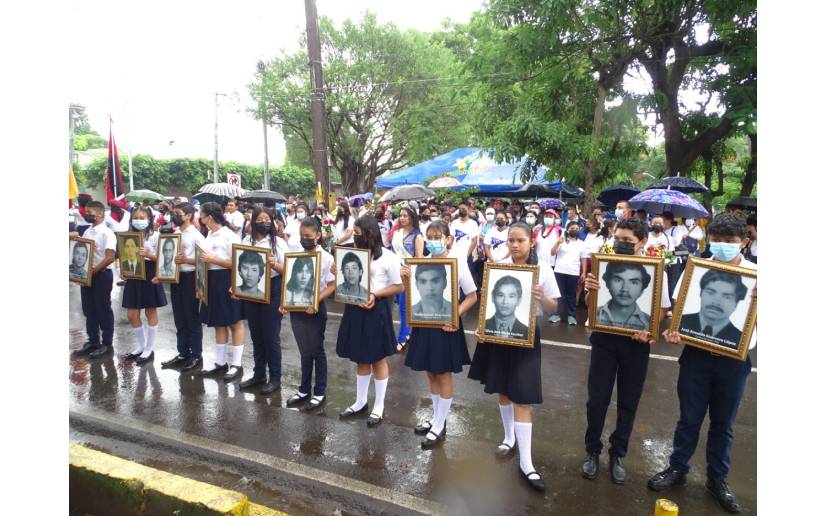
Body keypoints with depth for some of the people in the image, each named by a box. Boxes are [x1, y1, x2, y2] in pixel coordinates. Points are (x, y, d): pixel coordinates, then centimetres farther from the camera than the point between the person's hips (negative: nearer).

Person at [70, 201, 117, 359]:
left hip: (101, 275, -8)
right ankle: (93, 341, 26)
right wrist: (74, 239, 0)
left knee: (103, 310, 2)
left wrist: (93, 271, -18)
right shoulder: (87, 231, 10)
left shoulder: (107, 233, -13)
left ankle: (107, 343, 13)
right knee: (89, 310, 14)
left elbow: (110, 258, -20)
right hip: (87, 274, 8)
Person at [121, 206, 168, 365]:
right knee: (132, 315, 7)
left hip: (149, 275, -5)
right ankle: (141, 346, 25)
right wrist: (123, 270, -4)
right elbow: (126, 256, 13)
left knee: (150, 312, 6)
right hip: (133, 275, 5)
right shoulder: (130, 236, 8)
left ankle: (149, 349, 16)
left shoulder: (155, 235, -5)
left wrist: (148, 255, -24)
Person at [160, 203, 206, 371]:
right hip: (175, 278, 7)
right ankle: (183, 353, 25)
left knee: (192, 318, 2)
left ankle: (196, 355, 13)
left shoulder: (196, 235, -10)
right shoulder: (174, 234, 11)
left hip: (189, 278, -7)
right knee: (180, 318, 14)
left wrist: (185, 260, -25)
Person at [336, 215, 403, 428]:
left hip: (375, 310, -5)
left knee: (378, 359, 8)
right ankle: (360, 402, 33)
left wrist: (375, 294, -18)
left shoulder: (388, 257, -10)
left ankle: (379, 407, 23)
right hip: (355, 309, 5)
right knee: (361, 358, 17)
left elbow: (399, 286, -6)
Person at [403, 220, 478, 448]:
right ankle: (436, 417, 36)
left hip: (446, 325, -5)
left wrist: (456, 315, -19)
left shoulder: (458, 264, -11)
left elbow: (472, 297, -6)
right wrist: (406, 279, -11)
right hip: (424, 323, 5)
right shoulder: (421, 263, 0)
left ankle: (439, 427, 20)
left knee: (444, 375, 8)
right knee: (431, 373, 17)